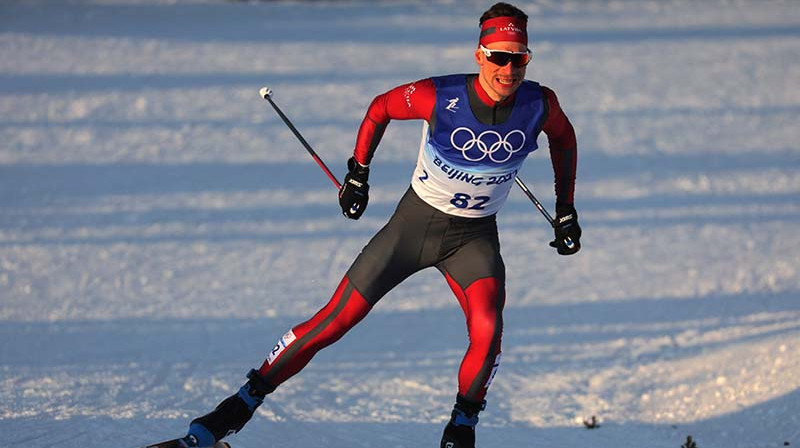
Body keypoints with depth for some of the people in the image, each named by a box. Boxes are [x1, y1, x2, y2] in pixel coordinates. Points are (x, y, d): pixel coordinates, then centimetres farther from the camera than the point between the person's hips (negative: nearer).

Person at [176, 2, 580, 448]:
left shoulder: (540, 105, -18)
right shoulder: (440, 96, -24)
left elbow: (564, 138, 7)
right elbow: (380, 108, -3)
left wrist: (566, 210, 8)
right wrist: (358, 173, 2)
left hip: (474, 237, 1)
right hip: (414, 223, -1)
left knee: (487, 330, -26)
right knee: (335, 321, -3)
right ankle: (242, 406, 10)